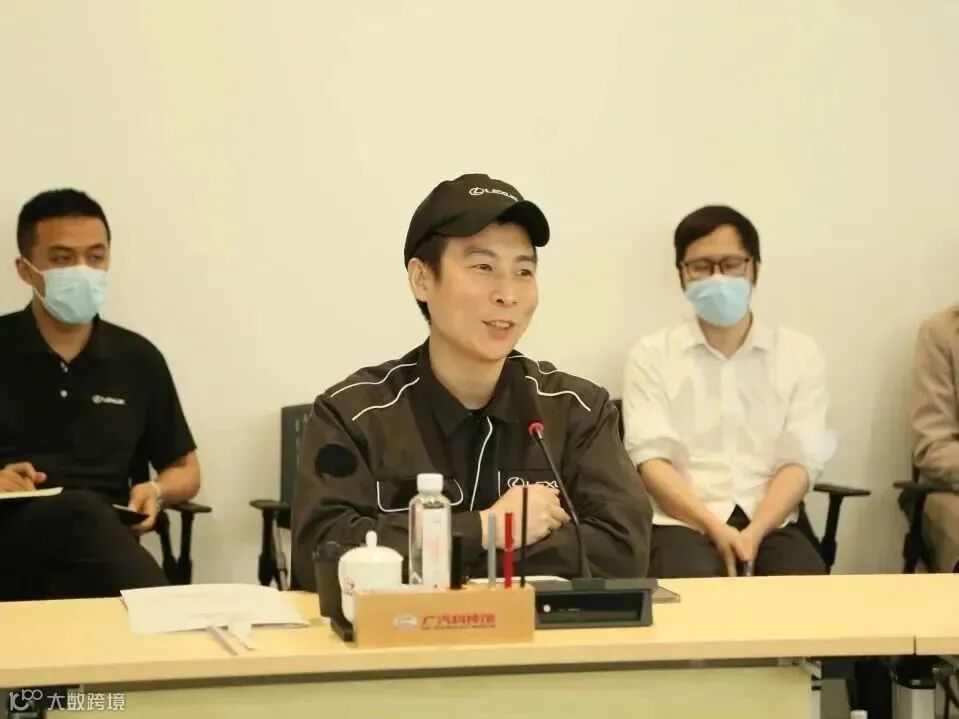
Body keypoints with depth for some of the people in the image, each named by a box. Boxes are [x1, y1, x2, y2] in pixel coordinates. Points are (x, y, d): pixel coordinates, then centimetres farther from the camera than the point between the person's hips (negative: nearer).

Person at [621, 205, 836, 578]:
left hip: (770, 523, 2)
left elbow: (800, 460, 3)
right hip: (683, 522, -1)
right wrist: (715, 528, -16)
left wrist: (754, 533, -14)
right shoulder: (651, 355, 9)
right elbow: (649, 456, -1)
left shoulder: (799, 353, 12)